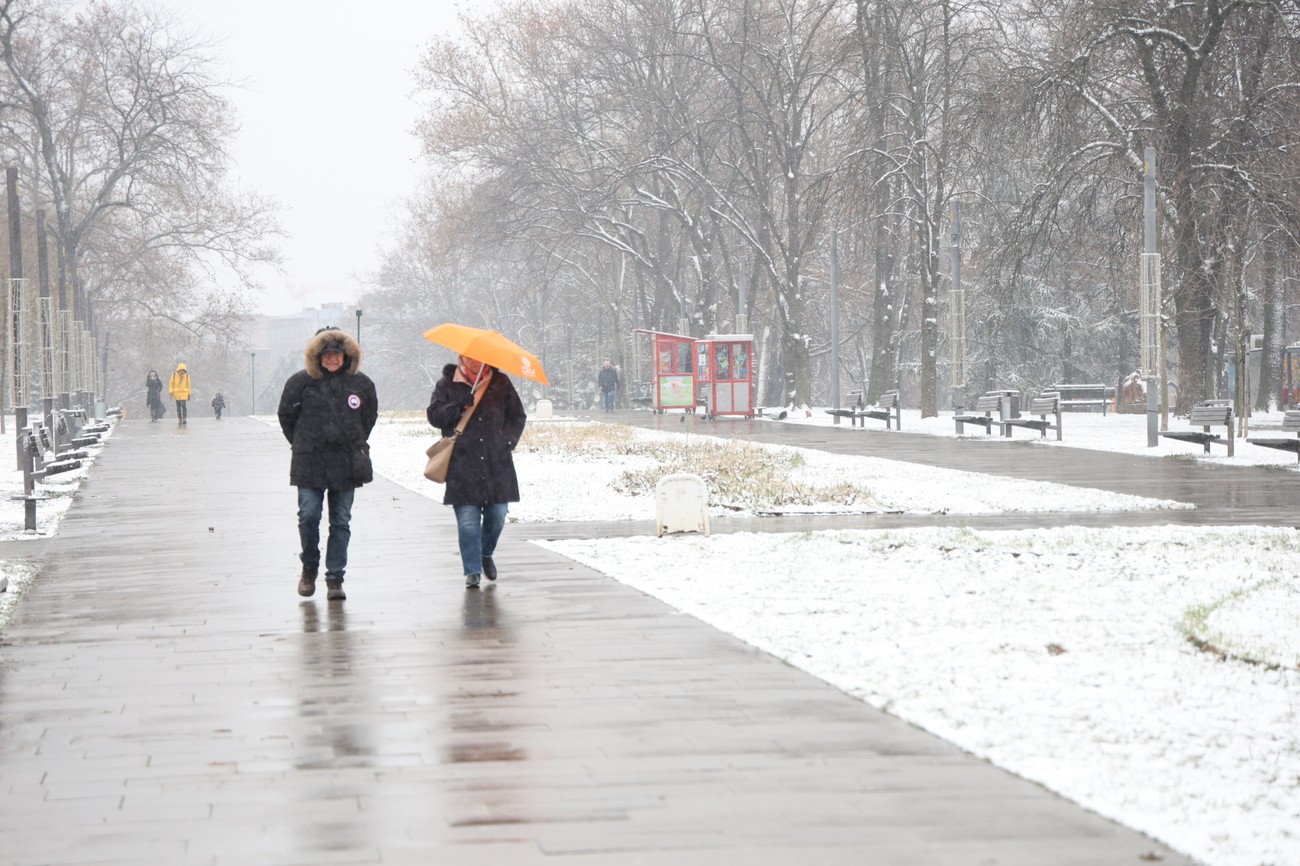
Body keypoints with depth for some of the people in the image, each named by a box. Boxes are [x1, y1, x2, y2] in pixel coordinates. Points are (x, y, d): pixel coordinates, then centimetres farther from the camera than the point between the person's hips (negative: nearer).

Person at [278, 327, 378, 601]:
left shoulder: (361, 383, 4)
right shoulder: (301, 382, -2)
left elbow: (370, 416, 18)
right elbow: (286, 415, 9)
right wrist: (302, 445, 10)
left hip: (347, 464, 2)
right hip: (309, 465, -2)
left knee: (341, 522, 3)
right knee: (308, 516, -8)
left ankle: (335, 578, 9)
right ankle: (309, 568, 16)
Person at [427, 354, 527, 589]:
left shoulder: (500, 383, 11)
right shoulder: (447, 385, 7)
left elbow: (517, 416, 13)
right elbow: (434, 415, -1)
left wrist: (507, 441, -3)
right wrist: (458, 406, -18)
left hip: (497, 463, 2)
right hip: (462, 465, -2)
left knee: (497, 515, 4)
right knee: (467, 521, -6)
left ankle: (486, 554, 32)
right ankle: (472, 571, 1)